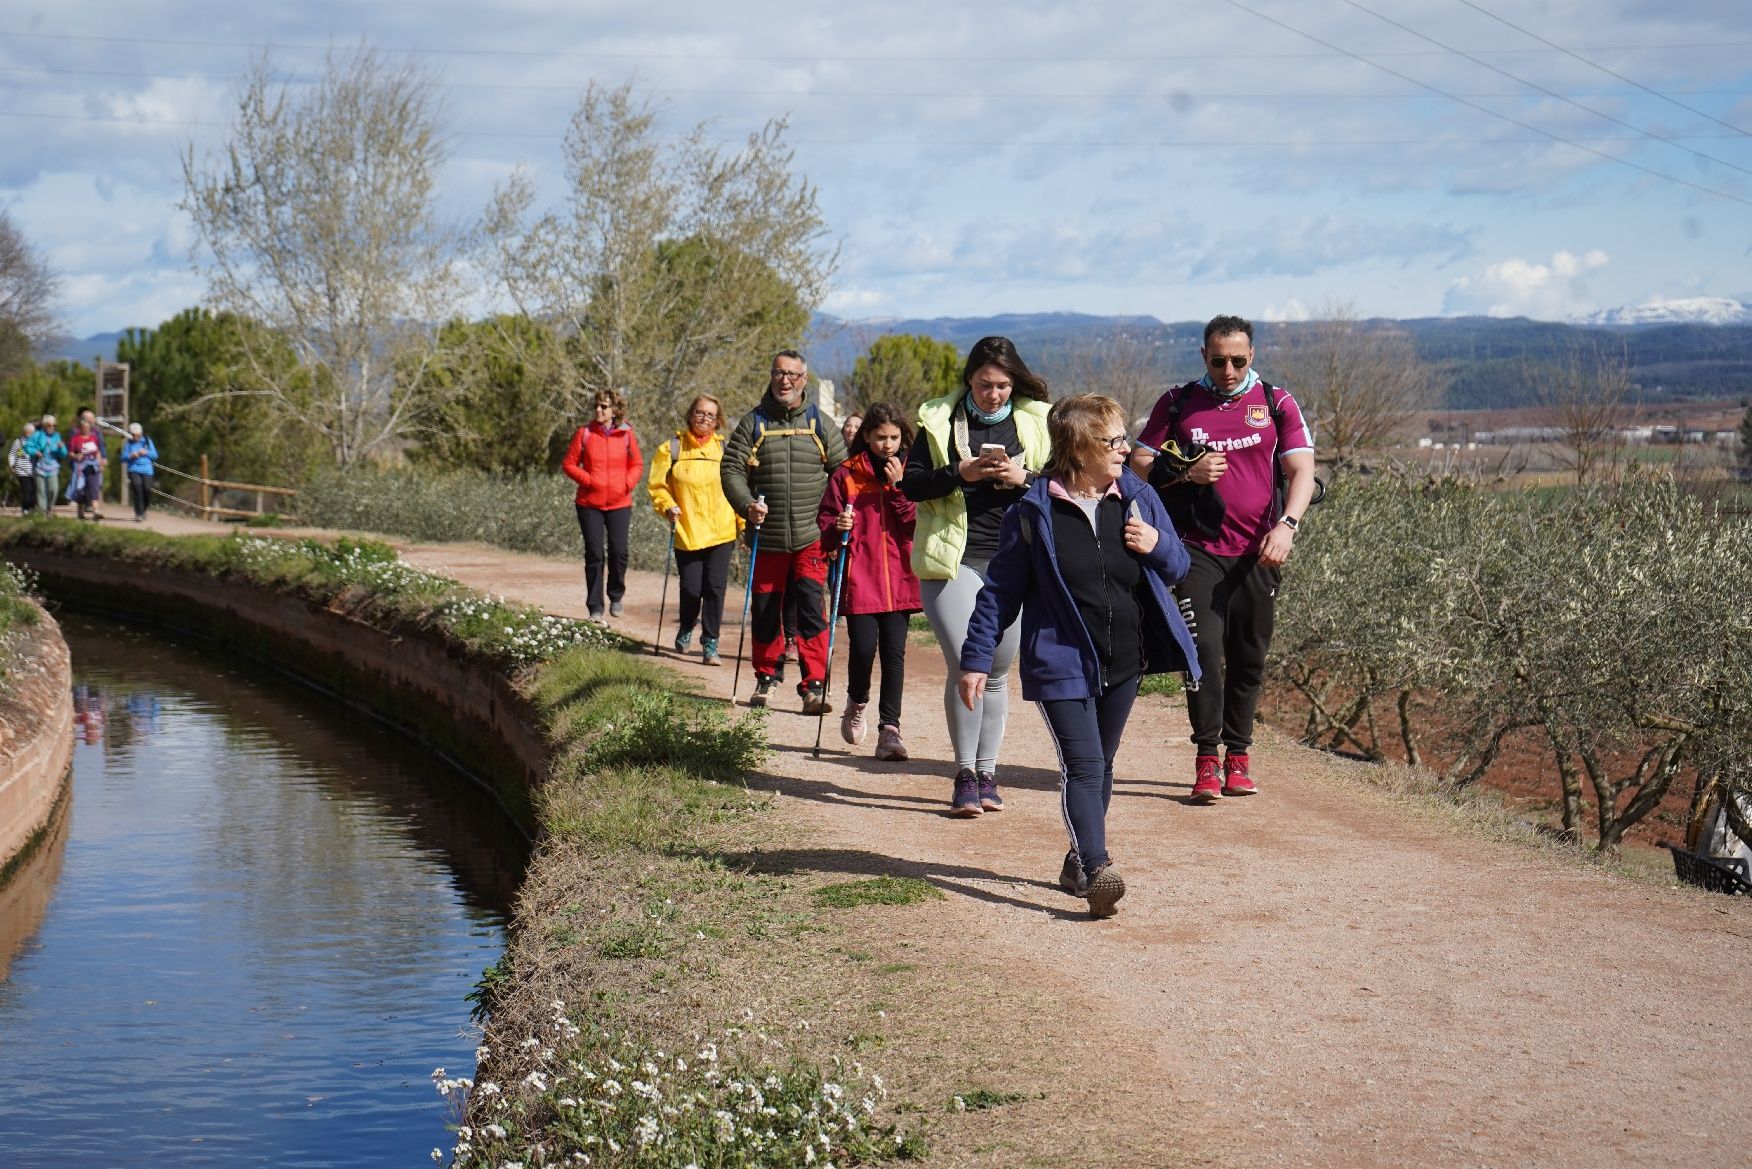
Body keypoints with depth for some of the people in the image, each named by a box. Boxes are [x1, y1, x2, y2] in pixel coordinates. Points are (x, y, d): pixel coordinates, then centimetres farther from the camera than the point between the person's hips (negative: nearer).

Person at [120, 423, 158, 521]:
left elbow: (155, 455, 9)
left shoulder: (147, 441, 9)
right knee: (137, 490, -16)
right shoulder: (128, 443, 6)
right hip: (134, 470, -2)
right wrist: (131, 456, -15)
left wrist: (146, 453, -8)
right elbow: (123, 457, 3)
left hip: (147, 470, 2)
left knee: (147, 491, -3)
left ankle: (143, 511, 24)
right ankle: (139, 514, -14)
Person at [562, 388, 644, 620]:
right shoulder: (585, 434, -1)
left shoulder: (626, 434, 1)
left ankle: (616, 597, 22)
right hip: (590, 504, 0)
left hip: (619, 503, 1)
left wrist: (627, 483, -7)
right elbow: (569, 464, 3)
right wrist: (587, 480, -11)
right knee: (594, 555, 0)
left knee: (619, 552, -3)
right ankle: (595, 607, 7)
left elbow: (637, 465, 10)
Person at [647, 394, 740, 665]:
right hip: (687, 533, -1)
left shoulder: (725, 449, 5)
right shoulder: (672, 449, 2)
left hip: (721, 532, 1)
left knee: (715, 588, -5)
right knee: (691, 589, -1)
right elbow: (657, 486, 6)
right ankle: (685, 632, 29)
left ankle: (710, 644, 5)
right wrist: (667, 507, -12)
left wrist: (744, 522, 2)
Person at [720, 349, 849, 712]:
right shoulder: (753, 423, 5)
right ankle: (766, 677, 28)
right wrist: (747, 504, -15)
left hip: (810, 539, -1)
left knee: (812, 610, -10)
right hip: (767, 539, 1)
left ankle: (814, 686, -7)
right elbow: (731, 468, 2)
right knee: (765, 611, 10)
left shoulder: (821, 424, 6)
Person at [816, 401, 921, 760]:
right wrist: (837, 527, -14)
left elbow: (918, 522, -2)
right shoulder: (847, 474, 4)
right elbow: (825, 520, 7)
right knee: (863, 648, -8)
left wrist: (899, 486, -10)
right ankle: (856, 704, 23)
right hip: (859, 575, -1)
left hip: (898, 578, 1)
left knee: (894, 651, -4)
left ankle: (889, 728, 2)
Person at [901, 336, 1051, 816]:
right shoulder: (939, 420, 3)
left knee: (997, 671, 7)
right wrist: (960, 474, -15)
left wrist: (1022, 478, -14)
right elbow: (910, 484, 0)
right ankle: (965, 775, -1)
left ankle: (987, 772, 17)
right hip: (954, 560, -2)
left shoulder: (1037, 422, 6)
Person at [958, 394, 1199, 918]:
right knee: (1082, 767, -15)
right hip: (1061, 665, -5)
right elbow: (1000, 591, -4)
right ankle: (1096, 871, -23)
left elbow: (1177, 568, 12)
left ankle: (1078, 863, 29)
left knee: (1100, 767, 15)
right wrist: (975, 659, -6)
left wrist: (1158, 546, -11)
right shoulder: (1034, 512, -9)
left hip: (1123, 665, 5)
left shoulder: (1138, 499, 3)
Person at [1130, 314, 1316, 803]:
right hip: (1198, 548, -1)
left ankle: (1237, 756, 19)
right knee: (1205, 647, -12)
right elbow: (1139, 463, 8)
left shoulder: (1277, 403, 6)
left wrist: (1286, 524, -19)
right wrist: (1187, 473, -11)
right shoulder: (1178, 403, 7)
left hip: (1257, 551, 1)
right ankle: (1206, 761, -9)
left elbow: (1302, 471, -1)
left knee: (1249, 656, 6)